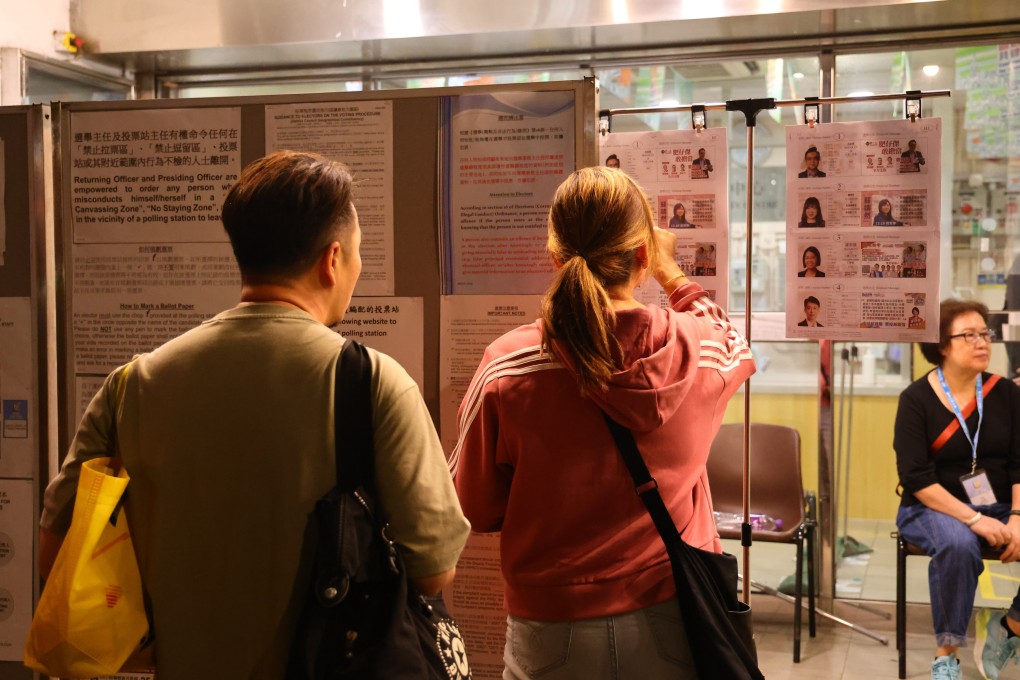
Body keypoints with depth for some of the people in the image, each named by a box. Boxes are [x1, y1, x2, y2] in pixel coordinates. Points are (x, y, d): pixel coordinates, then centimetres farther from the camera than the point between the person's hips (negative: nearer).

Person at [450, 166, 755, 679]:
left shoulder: (506, 367, -17)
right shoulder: (697, 348, -10)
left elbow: (475, 510, -5)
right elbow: (736, 348, 17)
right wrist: (673, 276, 24)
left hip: (552, 634, -1)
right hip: (672, 624, 2)